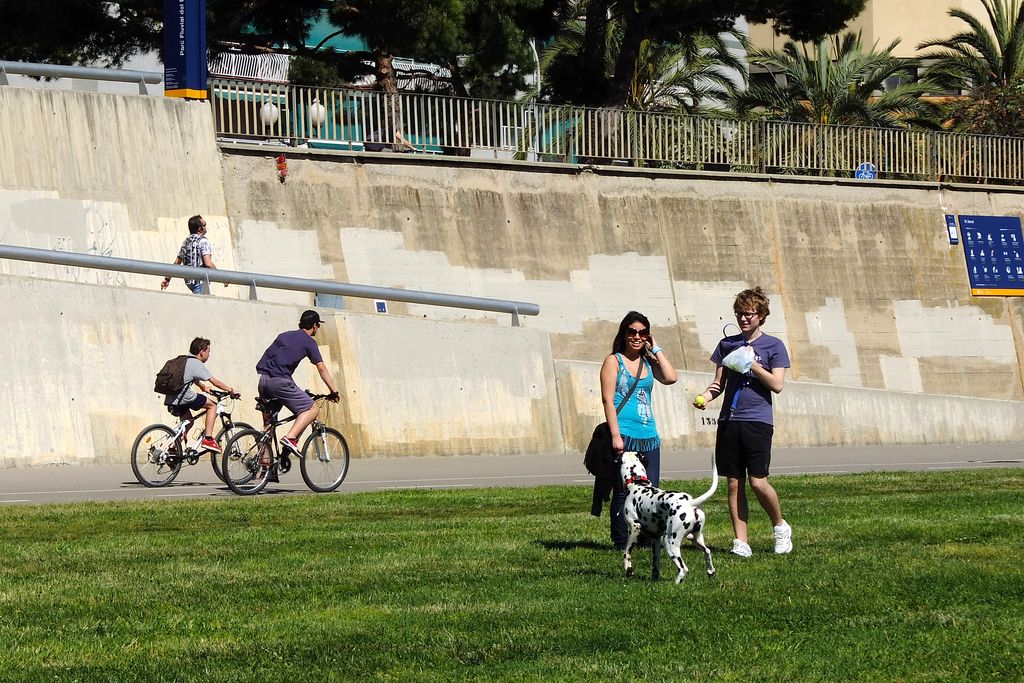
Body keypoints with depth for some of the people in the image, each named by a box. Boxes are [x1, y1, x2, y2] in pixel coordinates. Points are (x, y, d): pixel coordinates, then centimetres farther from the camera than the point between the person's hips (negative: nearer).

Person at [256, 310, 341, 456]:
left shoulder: (283, 336, 24)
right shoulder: (308, 342, 5)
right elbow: (322, 369, 0)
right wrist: (334, 391, 3)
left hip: (262, 379, 7)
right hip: (279, 380, -7)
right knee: (312, 408, -1)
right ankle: (290, 438, -20)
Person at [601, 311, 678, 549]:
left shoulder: (648, 362, 15)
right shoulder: (614, 361, 1)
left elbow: (671, 377, -2)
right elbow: (608, 399, -7)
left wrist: (656, 349, 3)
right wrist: (615, 435, -15)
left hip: (649, 437, 5)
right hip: (624, 437, -5)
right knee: (624, 491, -4)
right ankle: (622, 543, 1)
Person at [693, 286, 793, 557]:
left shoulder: (773, 345, 3)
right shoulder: (727, 344, 13)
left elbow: (777, 385, -4)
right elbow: (719, 382, 14)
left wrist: (752, 364, -13)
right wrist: (705, 397, -5)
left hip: (758, 421, -4)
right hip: (729, 420, 4)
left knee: (758, 481, -10)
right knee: (734, 483, 2)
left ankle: (780, 526, 14)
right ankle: (740, 542, 5)